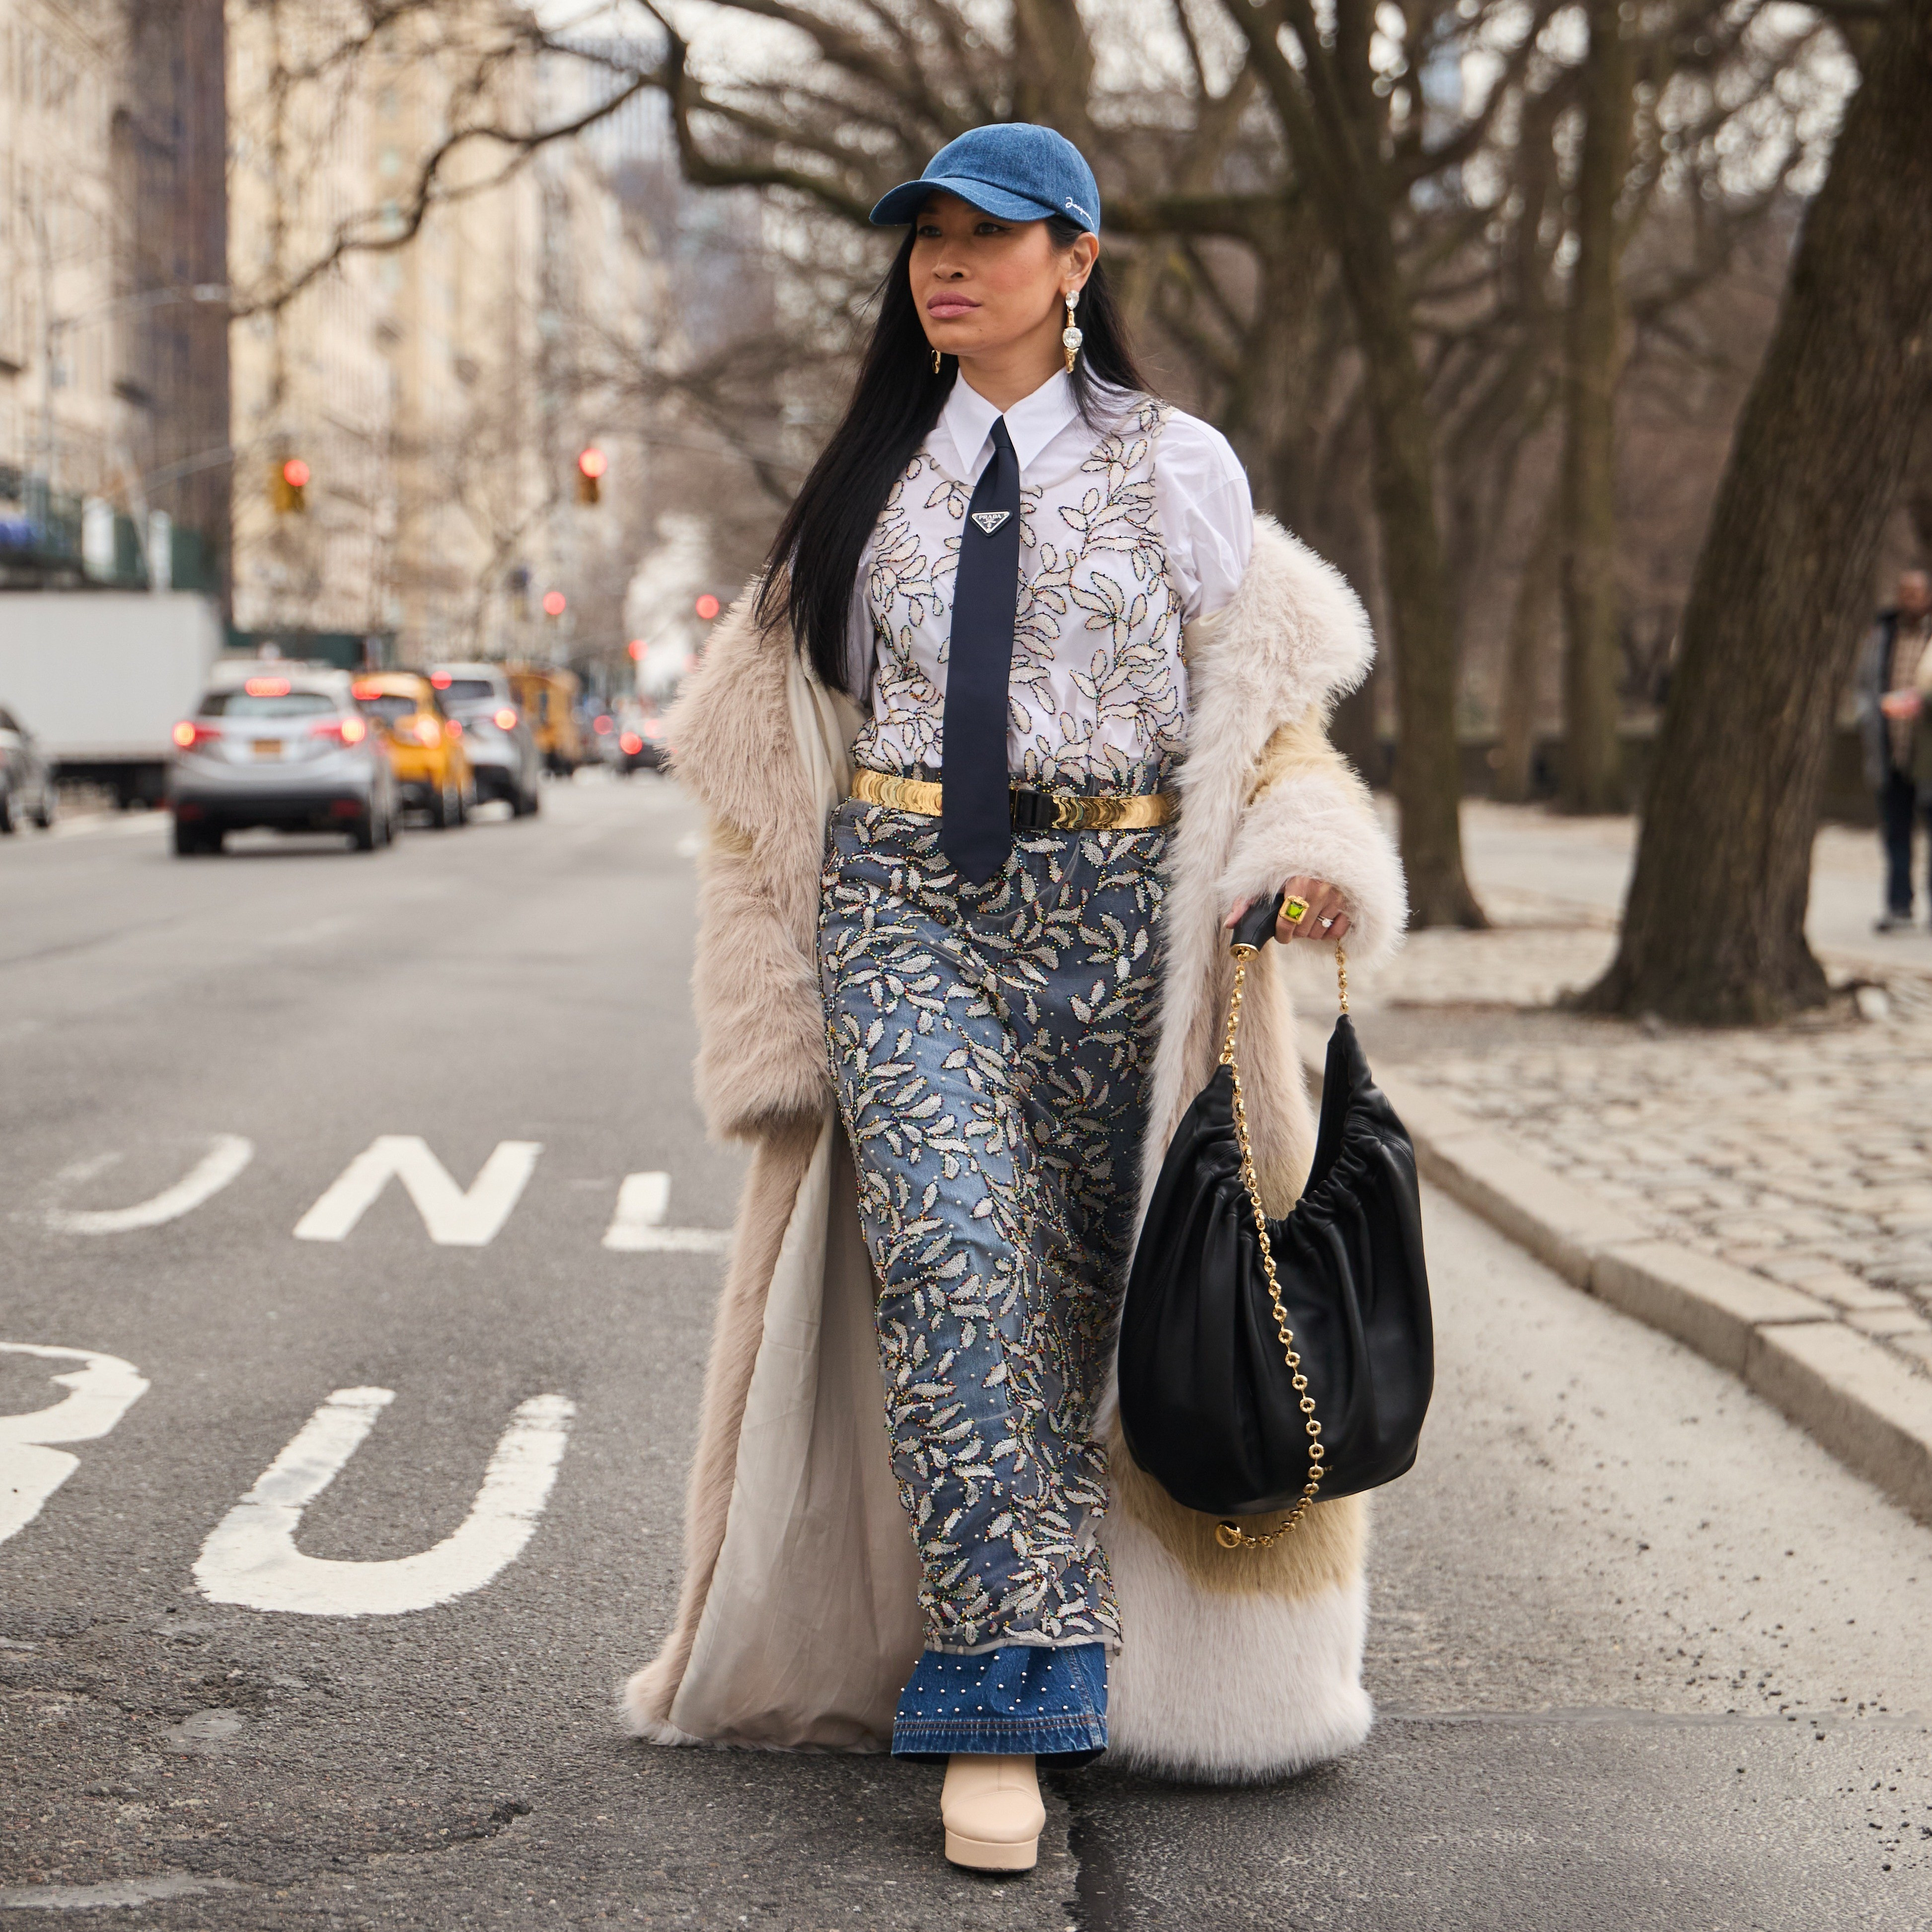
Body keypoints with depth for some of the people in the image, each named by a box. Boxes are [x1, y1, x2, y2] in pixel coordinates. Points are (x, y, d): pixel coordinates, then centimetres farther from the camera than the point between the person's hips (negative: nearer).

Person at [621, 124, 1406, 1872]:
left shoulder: (1175, 468, 7)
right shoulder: (874, 474, 14)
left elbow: (1256, 696, 5)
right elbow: (784, 740, 17)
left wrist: (1300, 858, -16)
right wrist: (780, 997, 10)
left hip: (1110, 902, -1)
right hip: (905, 901, 1)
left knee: (1097, 1286, 2)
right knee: (950, 1250, -18)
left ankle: (1146, 1655, 22)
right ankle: (1006, 1696, -19)